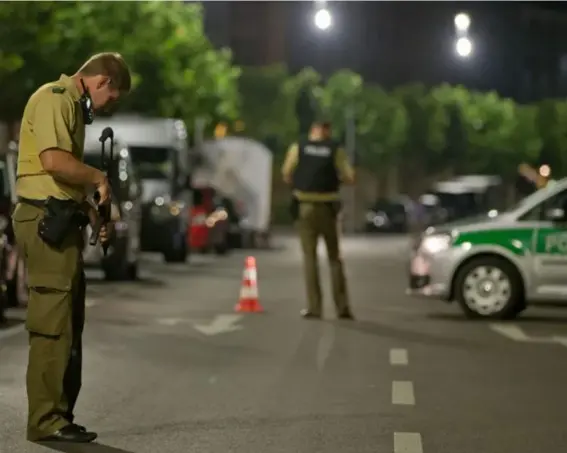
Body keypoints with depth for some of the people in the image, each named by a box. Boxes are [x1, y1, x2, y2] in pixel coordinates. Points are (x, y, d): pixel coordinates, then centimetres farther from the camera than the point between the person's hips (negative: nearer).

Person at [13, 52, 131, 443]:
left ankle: (60, 414, 20)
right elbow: (54, 160, -25)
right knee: (52, 323, -9)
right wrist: (100, 178, -11)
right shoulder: (53, 99, -10)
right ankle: (46, 420, -5)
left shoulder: (73, 106, 22)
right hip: (45, 219, -11)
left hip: (61, 221, 11)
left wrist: (92, 214, 13)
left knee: (69, 323, 13)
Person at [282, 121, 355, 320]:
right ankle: (342, 307, 6)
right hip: (328, 208, 0)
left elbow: (286, 175, -2)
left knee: (310, 257, 5)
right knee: (334, 258, 10)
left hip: (304, 207, 0)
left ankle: (314, 307, -2)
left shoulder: (298, 148, -1)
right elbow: (349, 177, -6)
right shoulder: (336, 150, -2)